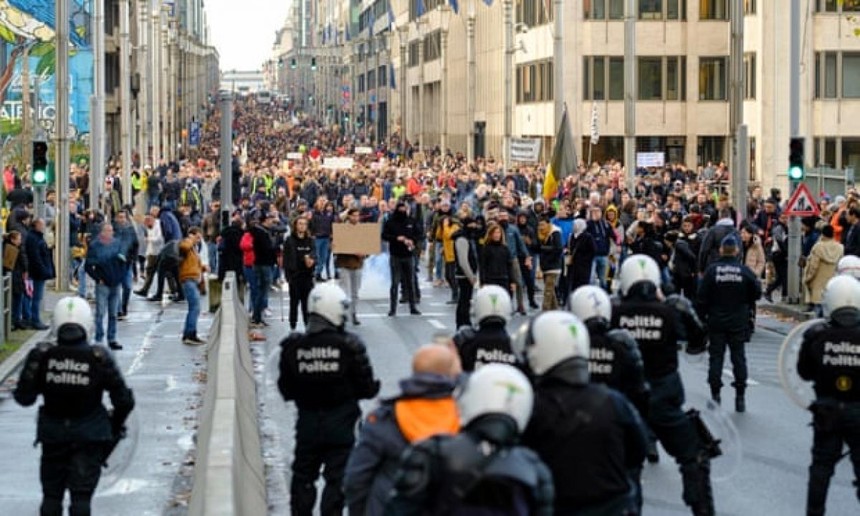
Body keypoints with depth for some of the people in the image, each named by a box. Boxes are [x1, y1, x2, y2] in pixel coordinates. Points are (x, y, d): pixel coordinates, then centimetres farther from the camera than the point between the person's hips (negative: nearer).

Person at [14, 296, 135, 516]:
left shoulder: (41, 356, -11)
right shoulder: (99, 358, -12)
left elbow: (24, 397, -5)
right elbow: (124, 401, -7)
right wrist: (116, 426, 12)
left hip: (53, 434, 1)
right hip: (89, 435, -1)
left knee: (51, 495, 15)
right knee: (82, 494, 2)